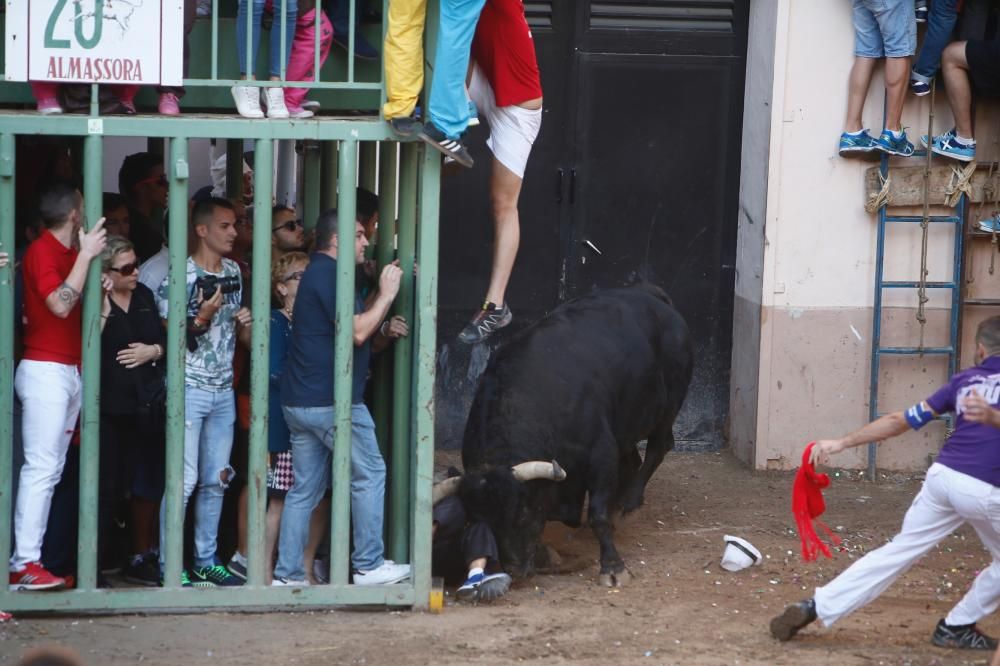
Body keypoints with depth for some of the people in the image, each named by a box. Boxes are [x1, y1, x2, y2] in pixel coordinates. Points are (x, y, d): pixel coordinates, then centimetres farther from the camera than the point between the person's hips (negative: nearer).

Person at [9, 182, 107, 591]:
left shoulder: (68, 252, 15)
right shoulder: (43, 251, -10)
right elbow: (60, 305, -22)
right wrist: (86, 255, -17)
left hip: (69, 371, 9)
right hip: (45, 369, -9)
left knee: (51, 469, 5)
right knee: (41, 467, -12)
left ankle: (29, 558, 5)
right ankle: (25, 563, -14)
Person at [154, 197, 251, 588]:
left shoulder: (234, 273, 12)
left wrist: (246, 324, -2)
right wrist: (202, 318, -22)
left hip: (223, 390, 7)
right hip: (190, 389, -7)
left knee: (216, 479, 9)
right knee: (185, 479, -9)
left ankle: (206, 561, 16)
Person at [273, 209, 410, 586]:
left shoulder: (318, 273, 21)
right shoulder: (329, 275, -12)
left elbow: (358, 325, 22)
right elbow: (357, 332, -19)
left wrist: (385, 293, 13)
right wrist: (386, 294, -9)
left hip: (300, 400, 10)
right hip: (332, 400, -10)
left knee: (304, 488, 8)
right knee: (369, 475, 0)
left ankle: (287, 574, 5)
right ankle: (368, 565, 1)